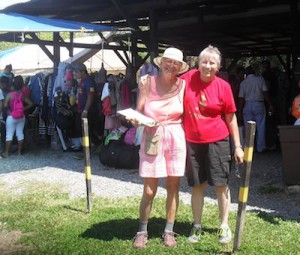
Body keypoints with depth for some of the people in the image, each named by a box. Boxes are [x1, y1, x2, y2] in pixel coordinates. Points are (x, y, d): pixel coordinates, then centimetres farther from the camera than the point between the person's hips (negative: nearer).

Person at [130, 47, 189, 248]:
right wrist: (135, 119, -23)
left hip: (176, 138, 2)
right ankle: (142, 230, 19)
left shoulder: (182, 84, 2)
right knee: (149, 190, 0)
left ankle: (169, 231, 23)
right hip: (152, 138, -2)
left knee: (173, 187, 8)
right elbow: (139, 113, -5)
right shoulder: (149, 83, -3)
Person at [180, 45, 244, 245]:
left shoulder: (223, 86, -6)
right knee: (197, 185, 10)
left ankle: (224, 226, 20)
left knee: (221, 184, 4)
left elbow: (231, 118, -1)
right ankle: (197, 227, 24)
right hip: (192, 142, 2)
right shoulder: (188, 78, -3)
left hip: (217, 141, -1)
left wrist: (238, 146, -2)